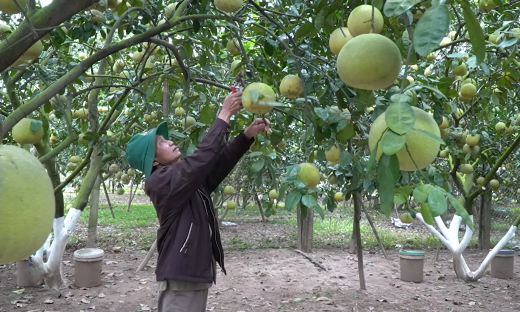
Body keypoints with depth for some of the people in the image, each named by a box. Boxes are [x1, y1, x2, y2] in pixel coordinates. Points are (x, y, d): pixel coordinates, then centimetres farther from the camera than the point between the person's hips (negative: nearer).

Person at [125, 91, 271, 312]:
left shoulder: (185, 176, 10)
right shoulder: (161, 182, -16)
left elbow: (219, 163, 6)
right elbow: (203, 157, -24)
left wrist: (247, 135, -5)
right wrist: (224, 115, -19)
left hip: (196, 272, 9)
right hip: (180, 277, -9)